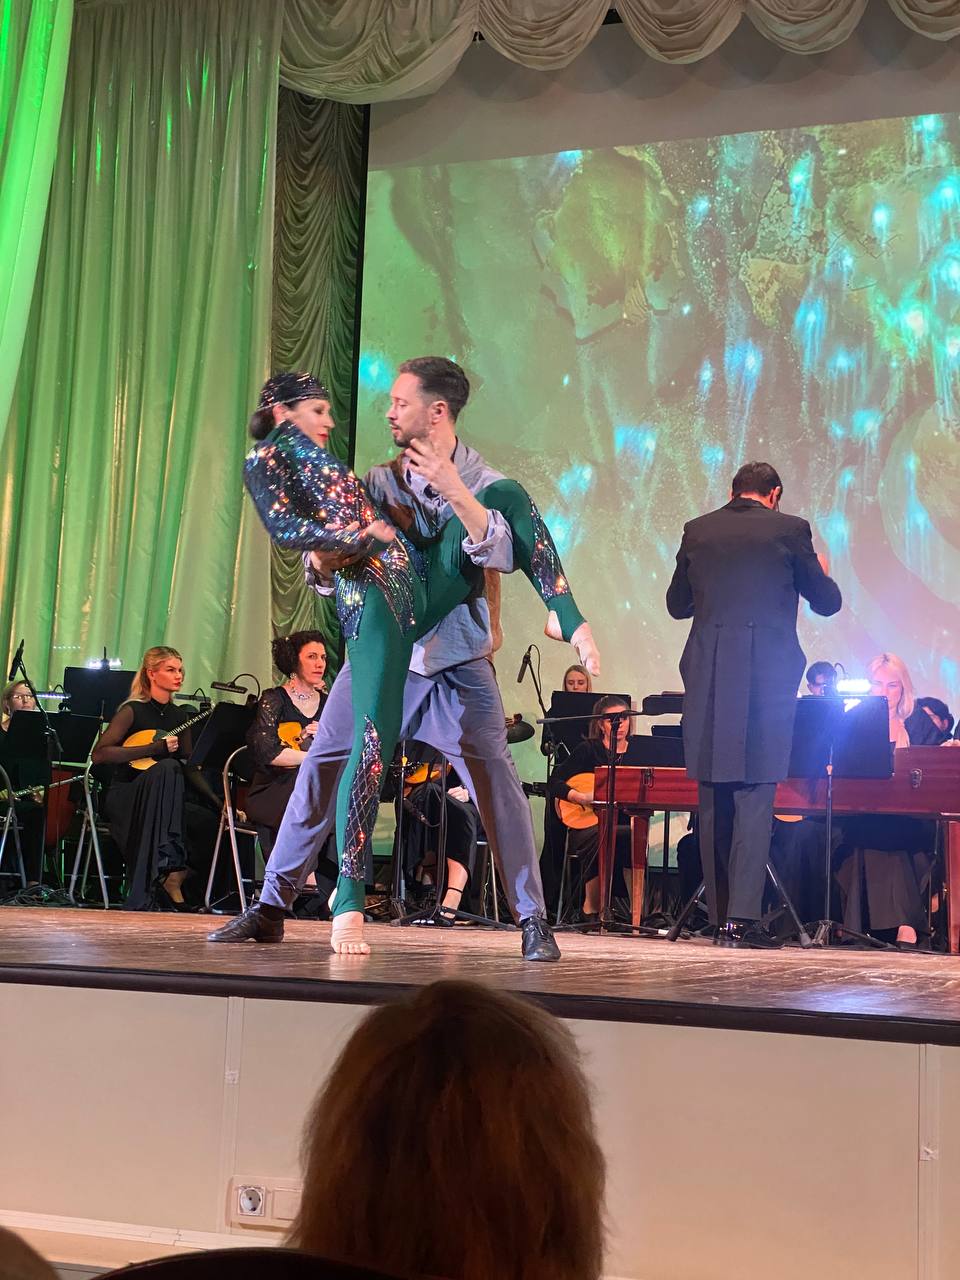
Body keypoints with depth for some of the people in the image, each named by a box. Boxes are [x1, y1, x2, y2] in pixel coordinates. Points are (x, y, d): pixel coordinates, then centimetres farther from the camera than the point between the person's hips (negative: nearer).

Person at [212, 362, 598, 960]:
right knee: (323, 764, -3)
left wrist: (454, 492, -33)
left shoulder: (484, 483, -3)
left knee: (493, 772, -18)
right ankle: (272, 907, 9)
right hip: (384, 645, 2)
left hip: (457, 656, -2)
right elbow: (327, 564, 5)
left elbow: (502, 555, -21)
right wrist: (324, 560, -18)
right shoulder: (382, 481, 5)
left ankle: (534, 921, -9)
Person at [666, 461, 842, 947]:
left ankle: (720, 916, 14)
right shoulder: (789, 529, 0)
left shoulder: (697, 531, 8)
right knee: (755, 796, -1)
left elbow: (677, 604, 18)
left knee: (713, 798, 11)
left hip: (707, 677, 3)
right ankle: (742, 917, -8)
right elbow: (826, 603, 8)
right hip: (766, 675, -3)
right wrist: (821, 572, 29)